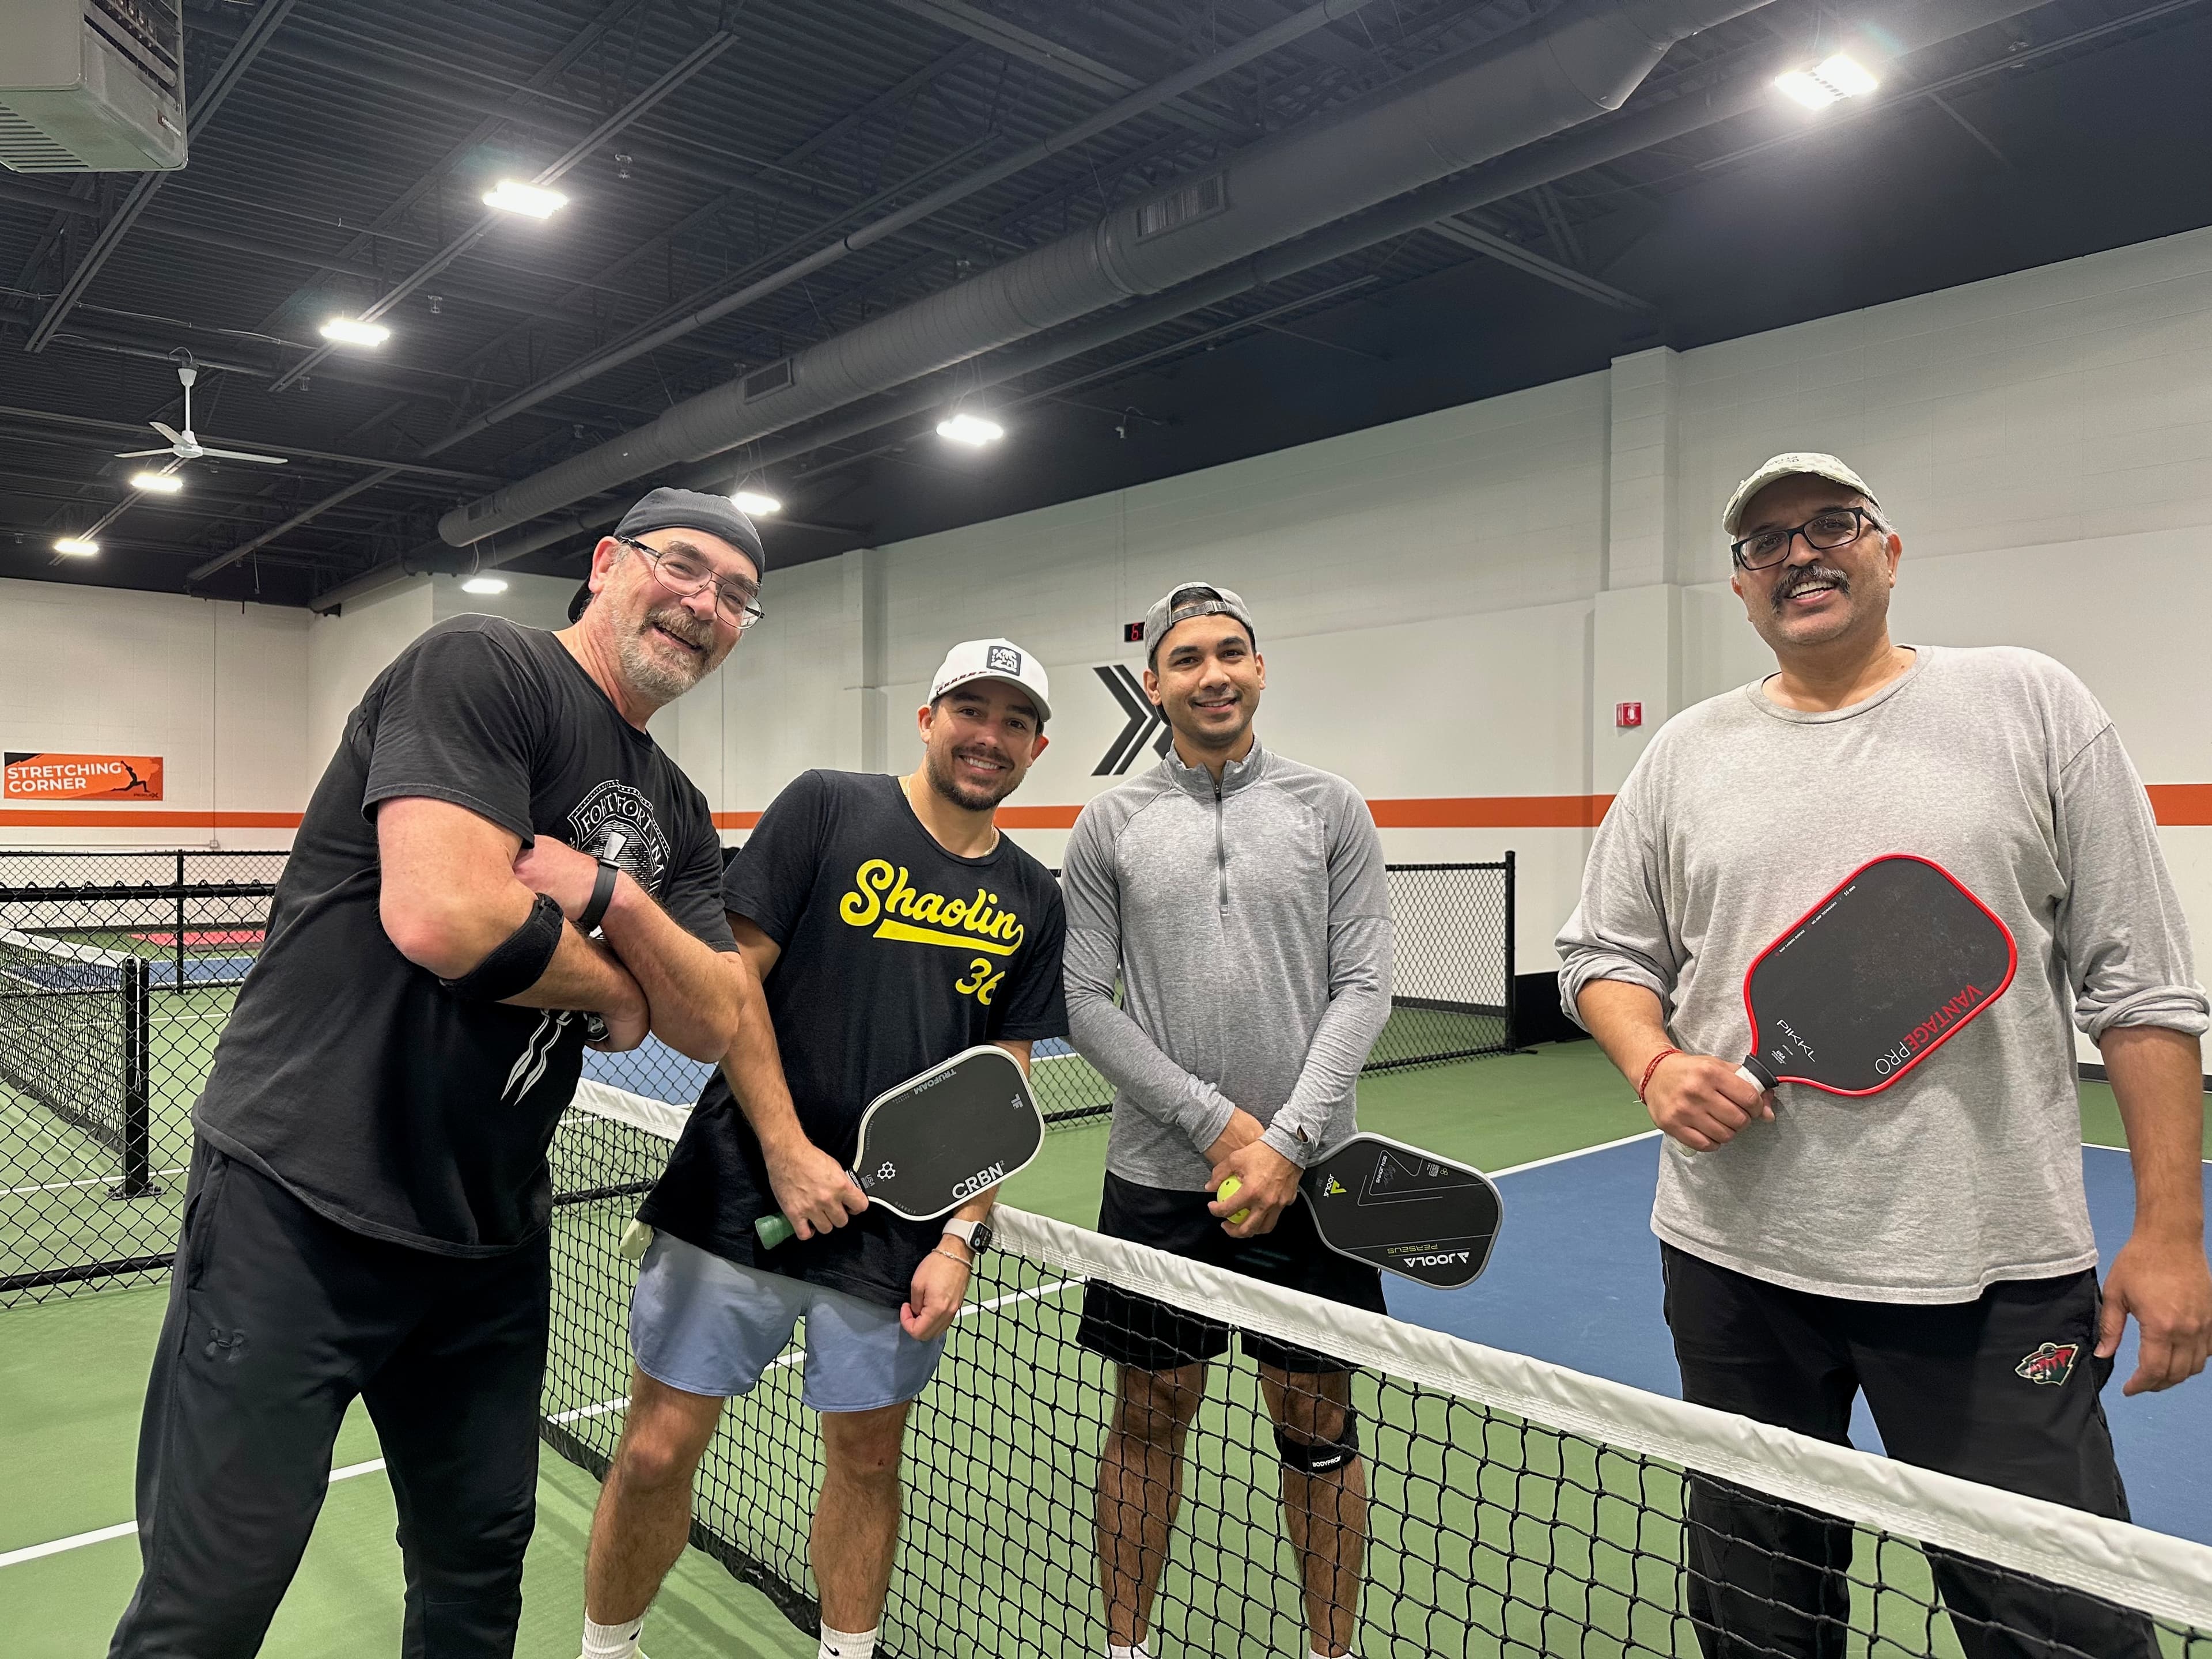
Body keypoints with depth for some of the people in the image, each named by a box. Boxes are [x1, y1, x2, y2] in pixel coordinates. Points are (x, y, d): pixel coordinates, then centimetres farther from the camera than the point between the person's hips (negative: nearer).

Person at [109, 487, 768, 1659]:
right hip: (300, 1210, -7)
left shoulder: (677, 817, 11)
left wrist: (612, 897, -15)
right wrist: (611, 987, -9)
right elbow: (442, 918, -27)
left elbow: (712, 1026, 2)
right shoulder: (480, 666, -12)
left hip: (492, 1243, 8)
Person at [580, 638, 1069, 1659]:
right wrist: (788, 1150, -13)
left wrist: (962, 1236, -3)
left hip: (896, 1234, 3)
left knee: (867, 1456, 14)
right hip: (741, 1195, -3)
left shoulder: (1031, 903, 6)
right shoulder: (827, 807, -5)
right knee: (657, 1452, 5)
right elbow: (731, 977, -8)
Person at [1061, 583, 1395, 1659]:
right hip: (1158, 1178, 0)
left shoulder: (1331, 810, 3)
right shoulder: (1110, 824, 3)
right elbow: (1083, 1000, -2)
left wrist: (1286, 1143, -12)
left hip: (1307, 1176, 0)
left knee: (1316, 1425, 10)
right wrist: (1218, 1123, -10)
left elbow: (1363, 987, -2)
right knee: (1149, 1417, 12)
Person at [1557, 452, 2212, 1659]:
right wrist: (1656, 1065, -10)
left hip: (1990, 1270, -2)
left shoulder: (2032, 704, 1)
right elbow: (1603, 954, 11)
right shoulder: (1683, 755, 7)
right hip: (1733, 1257, 3)